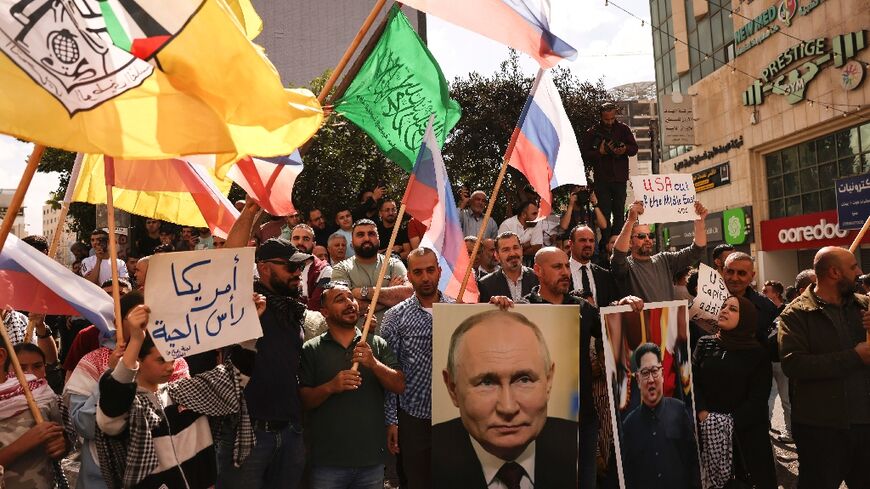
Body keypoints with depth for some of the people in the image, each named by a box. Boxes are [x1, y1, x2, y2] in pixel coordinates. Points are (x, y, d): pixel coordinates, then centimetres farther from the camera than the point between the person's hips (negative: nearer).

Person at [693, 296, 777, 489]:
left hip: (746, 432, -2)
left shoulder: (757, 353, 0)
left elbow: (758, 398, -8)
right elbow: (692, 379, -3)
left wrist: (731, 424, -18)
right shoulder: (705, 344, 7)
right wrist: (703, 414, -17)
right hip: (708, 432, 2)